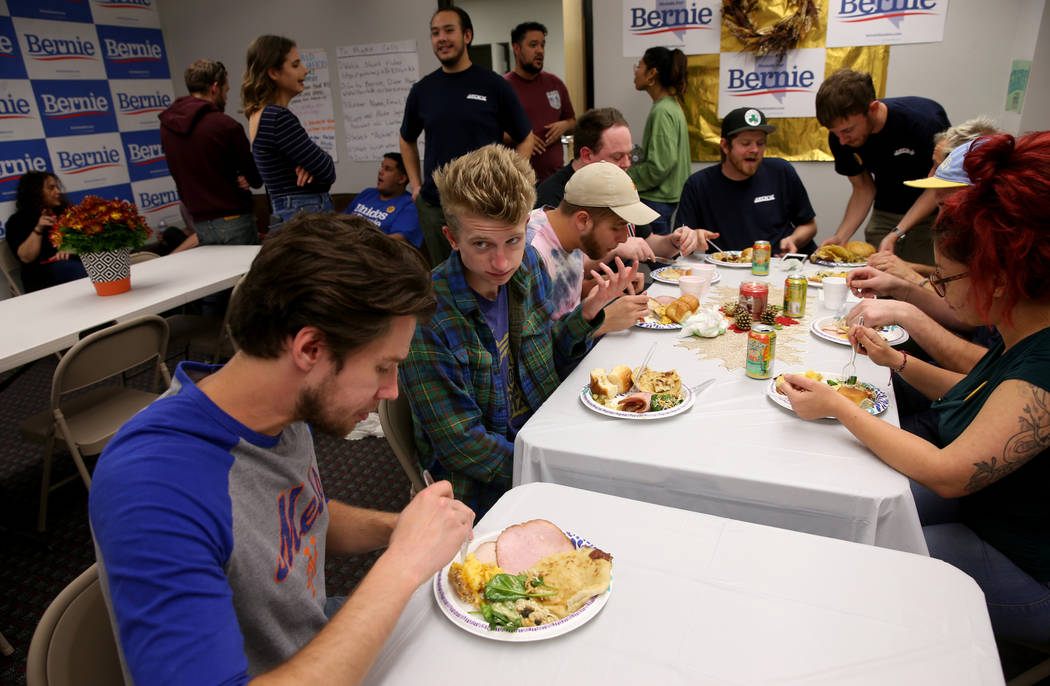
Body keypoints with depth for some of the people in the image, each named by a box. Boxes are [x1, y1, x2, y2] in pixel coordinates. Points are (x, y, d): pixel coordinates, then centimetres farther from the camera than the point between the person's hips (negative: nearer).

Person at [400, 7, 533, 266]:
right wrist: (415, 184, 11)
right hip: (433, 206, 3)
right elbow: (407, 139, 22)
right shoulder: (422, 89, 7)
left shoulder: (494, 85, -2)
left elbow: (525, 138, 3)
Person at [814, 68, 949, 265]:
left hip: (933, 211, -3)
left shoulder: (924, 120, -26)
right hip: (886, 213, 4)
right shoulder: (840, 138, -15)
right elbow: (864, 188, -3)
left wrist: (896, 234, -28)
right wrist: (840, 237, -18)